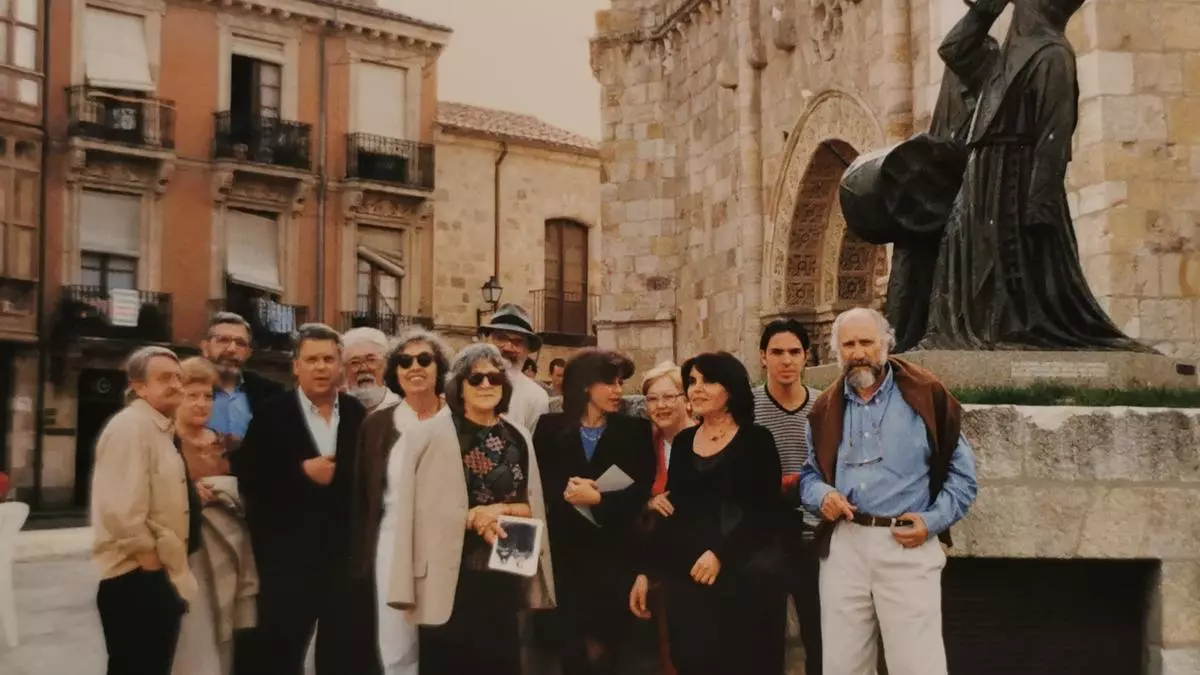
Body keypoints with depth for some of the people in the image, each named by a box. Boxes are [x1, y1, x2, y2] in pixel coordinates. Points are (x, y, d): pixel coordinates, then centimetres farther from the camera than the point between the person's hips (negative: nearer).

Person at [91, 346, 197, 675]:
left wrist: (193, 494, 11)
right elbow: (120, 507, -26)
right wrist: (147, 556, -19)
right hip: (135, 578, -10)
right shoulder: (130, 426, -17)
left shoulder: (159, 429, 15)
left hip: (159, 576, 10)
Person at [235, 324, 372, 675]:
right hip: (289, 557, -2)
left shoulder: (358, 414, 6)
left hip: (349, 555, 2)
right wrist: (302, 472, -15)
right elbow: (249, 479, -6)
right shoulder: (272, 415, 0)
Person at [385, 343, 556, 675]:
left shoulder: (519, 438, 9)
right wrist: (472, 517, -17)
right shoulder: (431, 435, -6)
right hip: (451, 579, -5)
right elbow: (418, 509, -10)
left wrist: (501, 510, -8)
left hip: (505, 577, 5)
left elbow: (532, 506, 11)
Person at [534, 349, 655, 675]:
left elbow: (642, 491, -6)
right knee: (571, 644, 7)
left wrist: (598, 498, -18)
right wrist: (565, 492, -17)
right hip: (565, 551, 1)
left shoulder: (635, 430, 4)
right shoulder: (551, 428, 6)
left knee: (604, 647, 2)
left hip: (614, 553, -1)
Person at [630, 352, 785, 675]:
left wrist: (720, 554, -18)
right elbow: (672, 513, 14)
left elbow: (766, 512, -9)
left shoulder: (756, 440, -3)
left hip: (744, 577, -4)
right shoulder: (682, 442, 11)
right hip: (686, 576, 4)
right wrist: (646, 570, 9)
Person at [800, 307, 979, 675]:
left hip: (908, 547, -4)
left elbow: (961, 472, 4)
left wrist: (934, 520, -8)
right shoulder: (826, 407, 10)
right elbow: (810, 473, 19)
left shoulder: (925, 394, -1)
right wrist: (822, 495, -3)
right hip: (843, 545, 4)